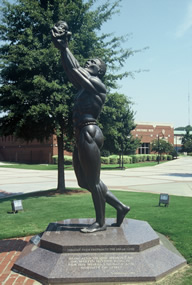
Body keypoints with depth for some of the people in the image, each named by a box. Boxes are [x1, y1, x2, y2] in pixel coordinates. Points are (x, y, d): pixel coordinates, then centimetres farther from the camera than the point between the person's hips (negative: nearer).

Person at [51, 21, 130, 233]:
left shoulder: (98, 85, -4)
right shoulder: (84, 86, 21)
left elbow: (75, 70, -9)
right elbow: (70, 71, 19)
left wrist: (64, 47, 0)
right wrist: (62, 49, 15)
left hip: (89, 133, -10)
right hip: (81, 135, 10)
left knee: (93, 181, -2)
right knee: (85, 181, 13)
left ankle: (100, 222, 11)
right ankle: (120, 207, 22)